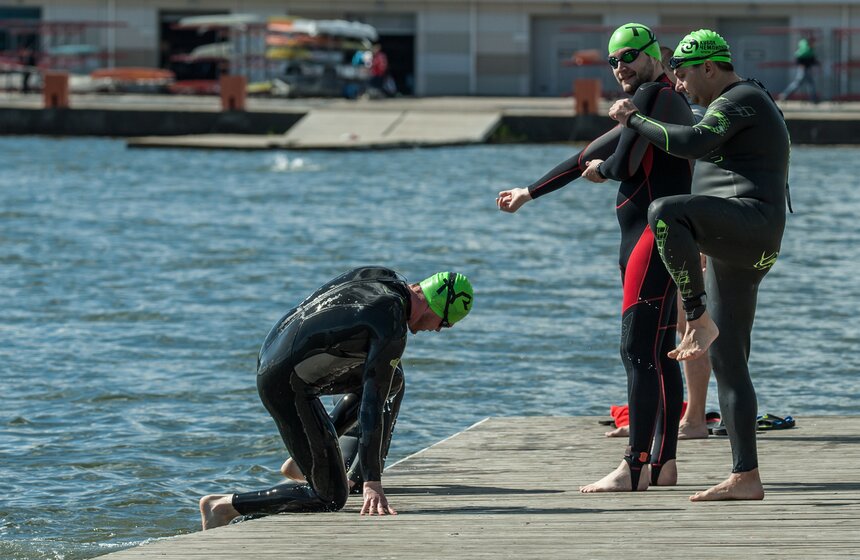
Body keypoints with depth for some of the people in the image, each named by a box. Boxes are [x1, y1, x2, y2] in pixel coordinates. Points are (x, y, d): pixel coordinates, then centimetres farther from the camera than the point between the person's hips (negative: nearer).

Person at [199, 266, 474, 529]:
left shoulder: (381, 275, 3)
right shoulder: (392, 333, -21)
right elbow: (372, 407, -24)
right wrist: (372, 484, -25)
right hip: (286, 386, -10)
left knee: (393, 379, 19)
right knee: (331, 498, -4)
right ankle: (223, 506, -4)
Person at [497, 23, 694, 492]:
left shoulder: (654, 96, -9)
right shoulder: (655, 103, 23)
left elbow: (624, 164, -18)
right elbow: (588, 157, 28)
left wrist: (603, 169, 6)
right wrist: (530, 193, 31)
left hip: (656, 237, -11)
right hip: (644, 239, 11)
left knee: (639, 350, -14)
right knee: (658, 353, 11)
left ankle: (635, 468, -18)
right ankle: (664, 462, 13)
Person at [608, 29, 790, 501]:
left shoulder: (741, 98, -5)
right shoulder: (735, 106, 28)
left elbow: (693, 143, -21)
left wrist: (634, 119, -10)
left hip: (749, 222, -11)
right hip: (734, 250, 11)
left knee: (663, 213, -36)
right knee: (727, 363, 7)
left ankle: (699, 320, -26)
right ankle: (745, 478, 5)